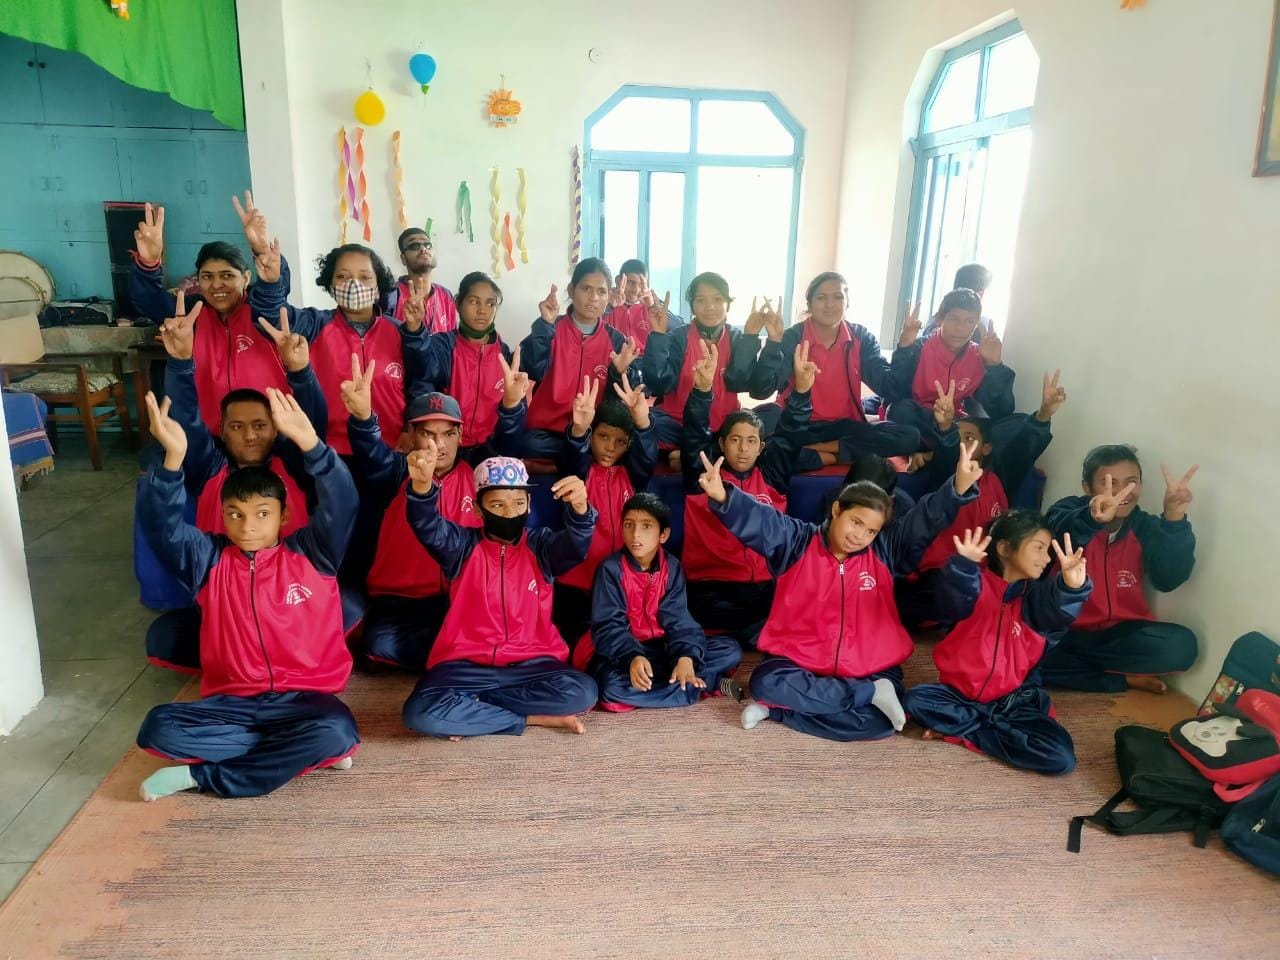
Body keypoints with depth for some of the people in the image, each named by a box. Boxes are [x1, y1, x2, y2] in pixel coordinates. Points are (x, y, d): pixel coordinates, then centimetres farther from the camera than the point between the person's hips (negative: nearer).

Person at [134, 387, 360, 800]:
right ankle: (296, 752, -14)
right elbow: (163, 525, -13)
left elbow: (340, 506, -18)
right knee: (158, 728, -24)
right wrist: (173, 457, -30)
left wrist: (310, 444, -33)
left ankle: (200, 774, -15)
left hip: (303, 697, -2)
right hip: (232, 701, 2)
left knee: (335, 731, -34)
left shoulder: (310, 554, -1)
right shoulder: (209, 560, 4)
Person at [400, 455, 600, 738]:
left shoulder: (541, 547, 3)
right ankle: (534, 718, -14)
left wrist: (579, 507, -42)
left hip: (532, 664, 1)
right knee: (420, 712, -28)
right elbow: (428, 527, -19)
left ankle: (468, 707, -12)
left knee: (583, 692, -27)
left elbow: (576, 545, -18)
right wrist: (422, 485, -43)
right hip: (467, 664, -1)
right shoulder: (464, 546, 1)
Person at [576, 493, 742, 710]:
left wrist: (686, 657, -30)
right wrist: (632, 658, -38)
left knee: (730, 651, -10)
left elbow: (678, 619, -10)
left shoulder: (672, 567, -3)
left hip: (662, 647, 3)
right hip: (623, 651, -3)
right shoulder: (611, 569, -13)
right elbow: (608, 626, -19)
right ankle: (703, 685, -25)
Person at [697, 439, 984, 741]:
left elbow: (927, 518, -2)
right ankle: (870, 694, -19)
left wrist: (958, 489, -20)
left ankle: (777, 709, -12)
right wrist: (723, 497, -38)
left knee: (879, 721, -26)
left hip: (868, 669, 2)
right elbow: (758, 520, -19)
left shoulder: (885, 551, 4)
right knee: (765, 683, -32)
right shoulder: (797, 541, -3)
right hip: (798, 662, -1)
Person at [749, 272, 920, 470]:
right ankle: (832, 457, -24)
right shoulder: (793, 338, -7)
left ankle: (817, 449, -16)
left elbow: (890, 388, -6)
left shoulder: (861, 338, 2)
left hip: (843, 426, 4)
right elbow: (760, 391, -20)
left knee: (909, 435, -21)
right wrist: (774, 341, -31)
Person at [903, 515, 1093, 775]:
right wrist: (964, 565, -51)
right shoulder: (977, 585, -4)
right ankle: (994, 726, -12)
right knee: (916, 700, -28)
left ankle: (961, 730, -10)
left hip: (1012, 700, 2)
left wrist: (1072, 586, -46)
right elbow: (955, 600, -28)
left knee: (1061, 757, -21)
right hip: (961, 693, -2)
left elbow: (1059, 611, -21)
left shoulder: (1036, 595, 2)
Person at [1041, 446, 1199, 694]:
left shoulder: (1145, 526, 1)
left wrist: (1174, 519, -31)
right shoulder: (1070, 510, -6)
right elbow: (1061, 531, -32)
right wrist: (1093, 518, -55)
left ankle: (1075, 665, -9)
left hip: (1120, 634, 2)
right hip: (1065, 632, -2)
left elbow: (1168, 579, -17)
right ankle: (1124, 680, -13)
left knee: (1180, 644, -25)